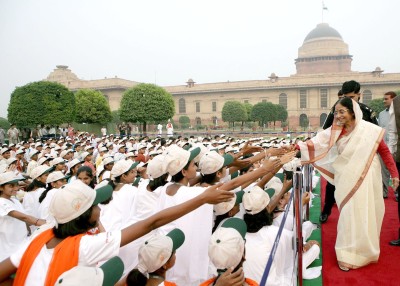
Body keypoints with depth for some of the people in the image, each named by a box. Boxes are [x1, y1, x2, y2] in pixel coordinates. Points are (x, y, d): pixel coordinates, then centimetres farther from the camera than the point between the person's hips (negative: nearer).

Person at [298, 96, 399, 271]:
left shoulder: (369, 130, -7)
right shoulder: (335, 131, -2)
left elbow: (384, 151, -1)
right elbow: (316, 143, -13)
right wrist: (297, 146, -28)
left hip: (367, 179, -1)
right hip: (347, 181, 1)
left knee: (366, 215, 10)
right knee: (349, 216, 2)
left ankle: (366, 250, 33)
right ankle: (347, 254, 15)